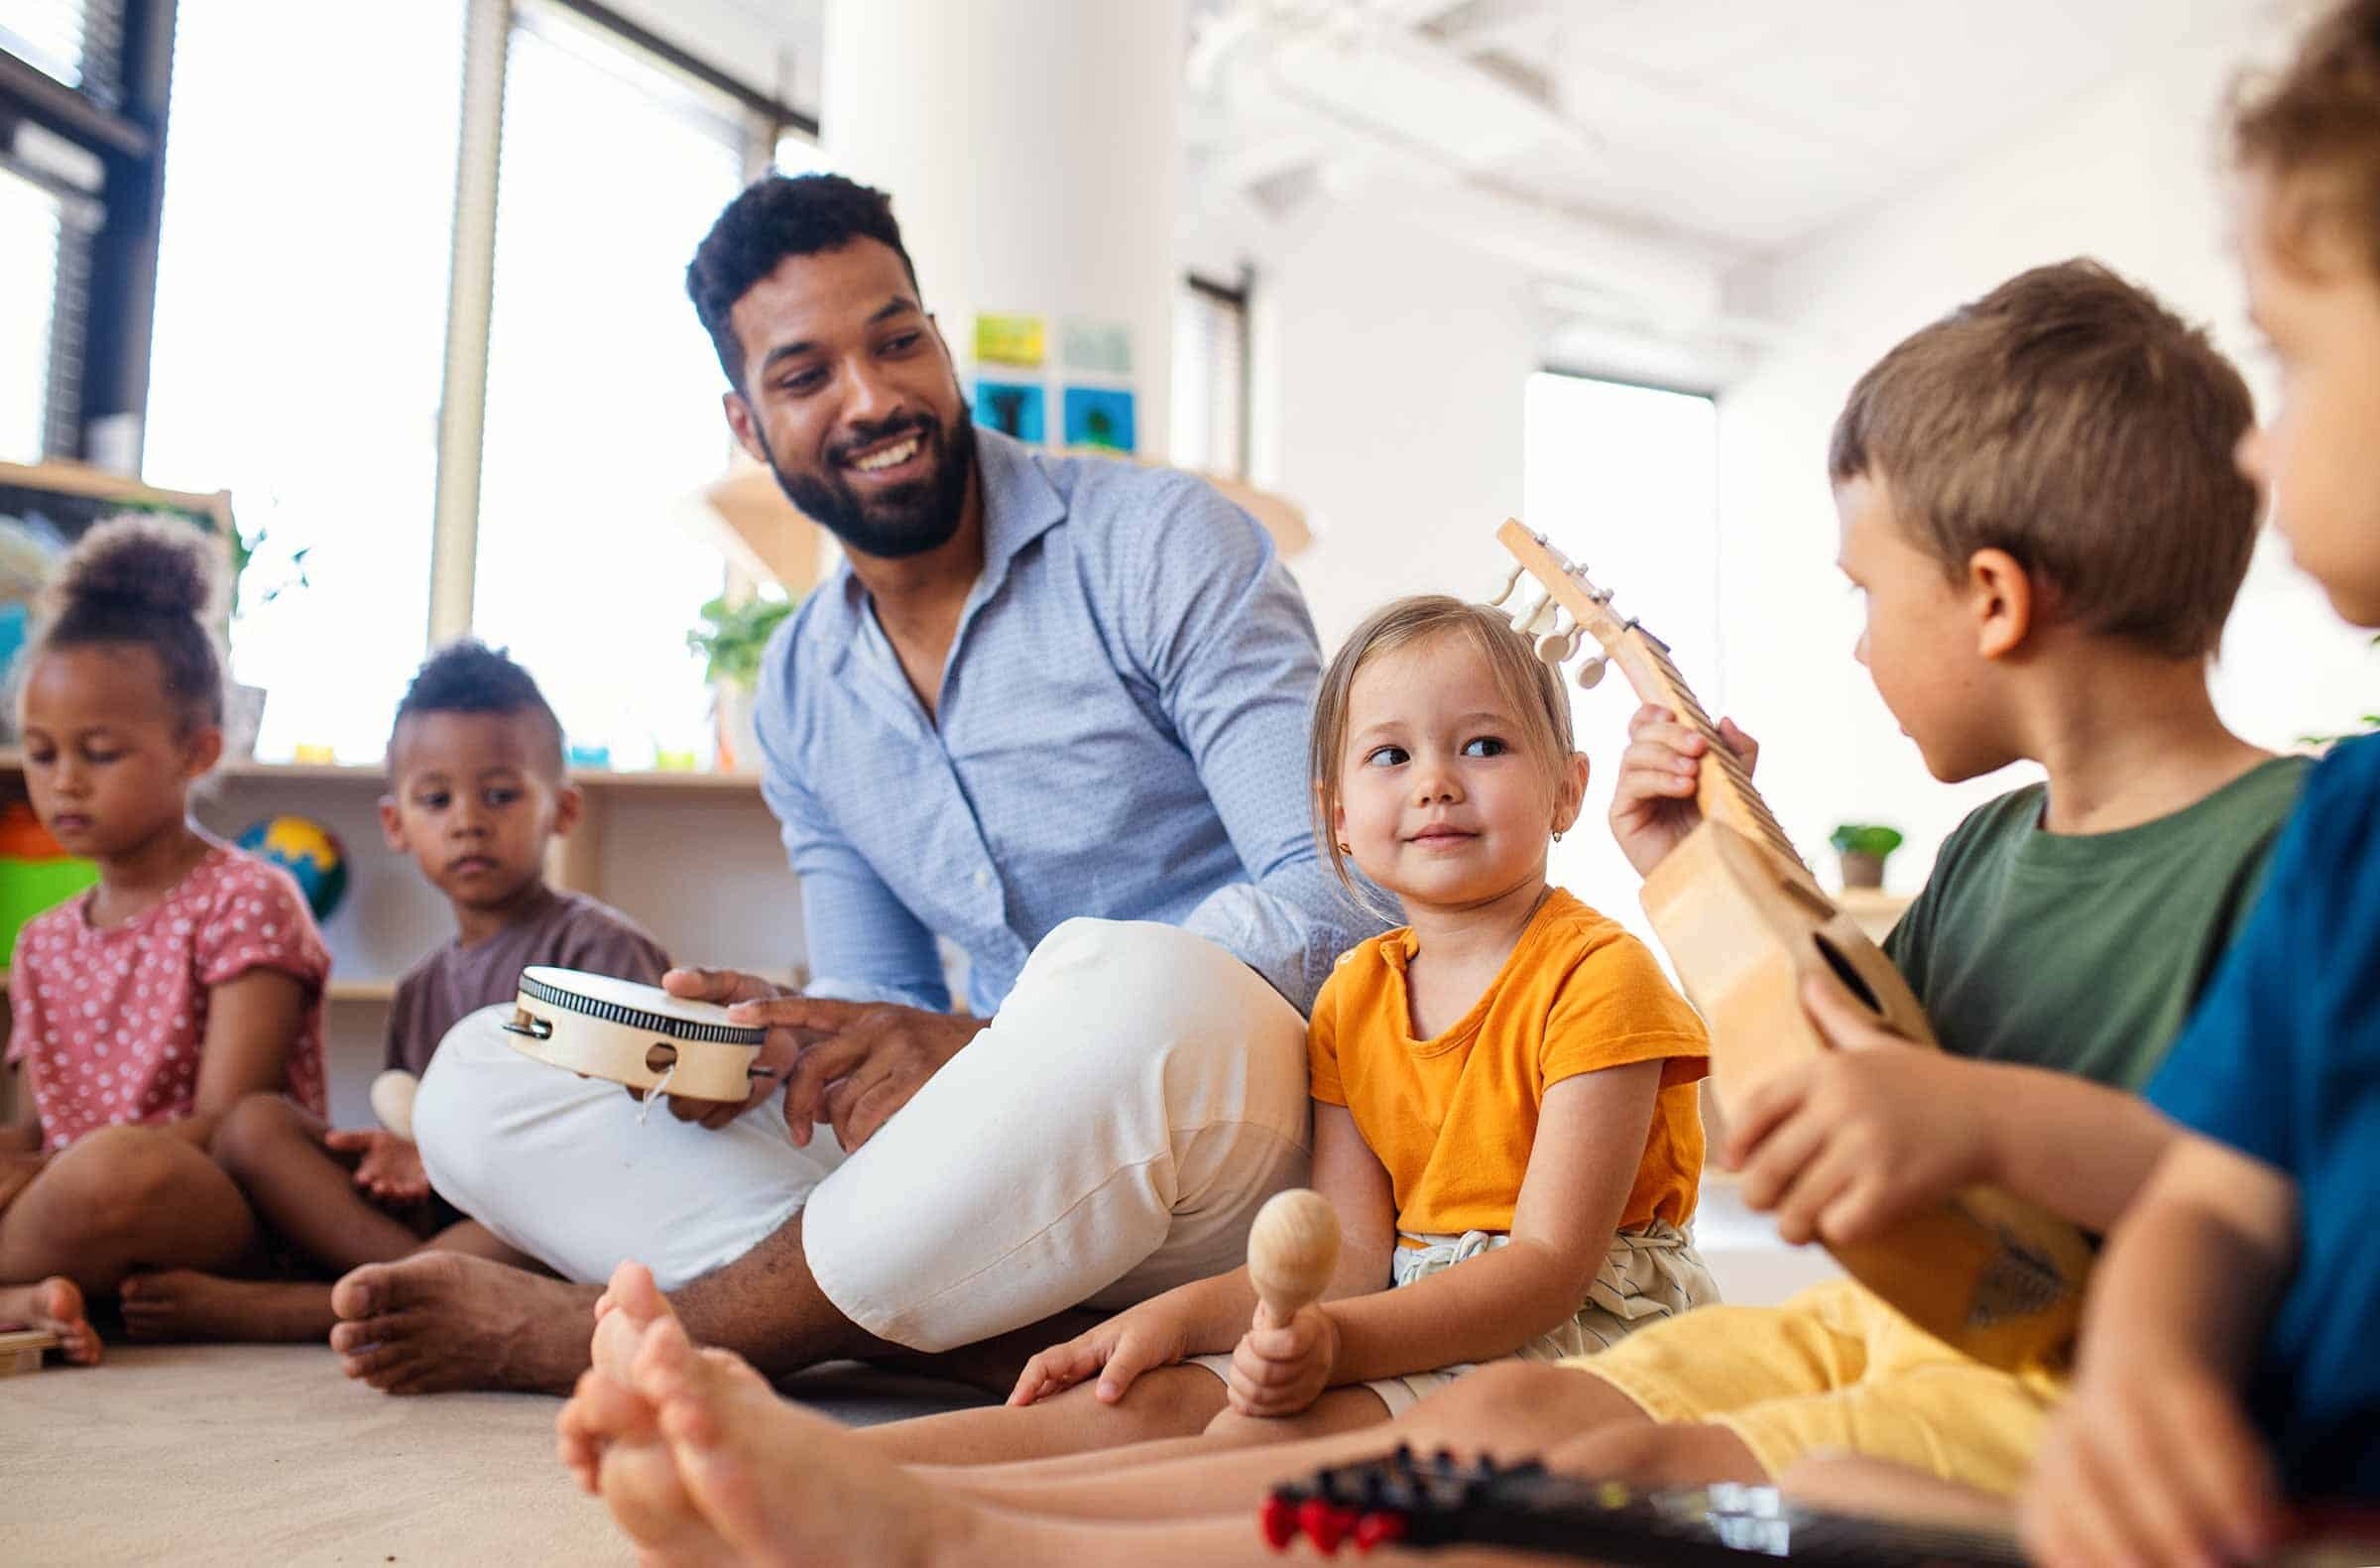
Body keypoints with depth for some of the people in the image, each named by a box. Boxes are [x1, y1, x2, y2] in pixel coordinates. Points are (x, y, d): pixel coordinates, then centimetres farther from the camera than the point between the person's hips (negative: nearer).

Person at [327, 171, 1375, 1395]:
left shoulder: (1156, 544, -7)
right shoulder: (800, 696, 12)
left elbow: (1329, 899, -15)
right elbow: (885, 1007, 16)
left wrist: (985, 1043, -24)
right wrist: (777, 1039, -9)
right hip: (983, 1157, 5)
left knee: (1135, 983, -41)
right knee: (478, 1082, -4)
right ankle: (1005, 1338, -25)